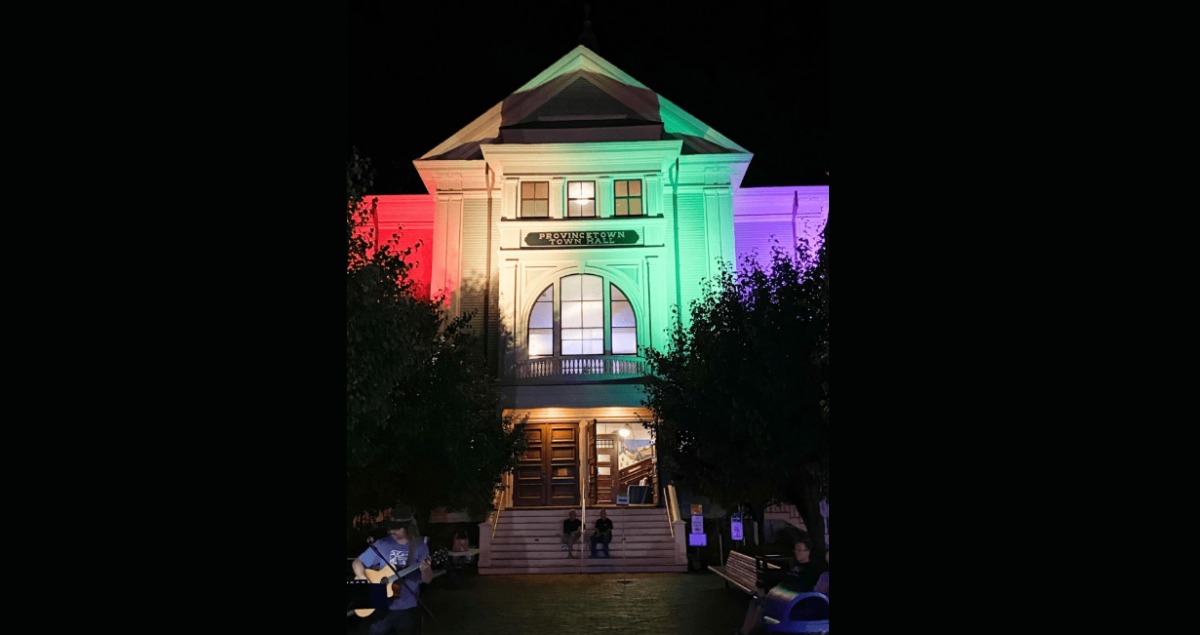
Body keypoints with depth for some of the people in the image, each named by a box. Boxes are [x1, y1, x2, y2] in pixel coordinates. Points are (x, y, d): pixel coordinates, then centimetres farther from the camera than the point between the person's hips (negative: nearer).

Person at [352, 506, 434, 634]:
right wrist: (363, 579, -16)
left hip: (409, 608, 0)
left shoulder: (420, 546, -4)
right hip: (383, 607, 0)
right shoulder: (381, 545, -4)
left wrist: (425, 570, -25)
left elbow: (427, 580, -3)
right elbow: (357, 562, 2)